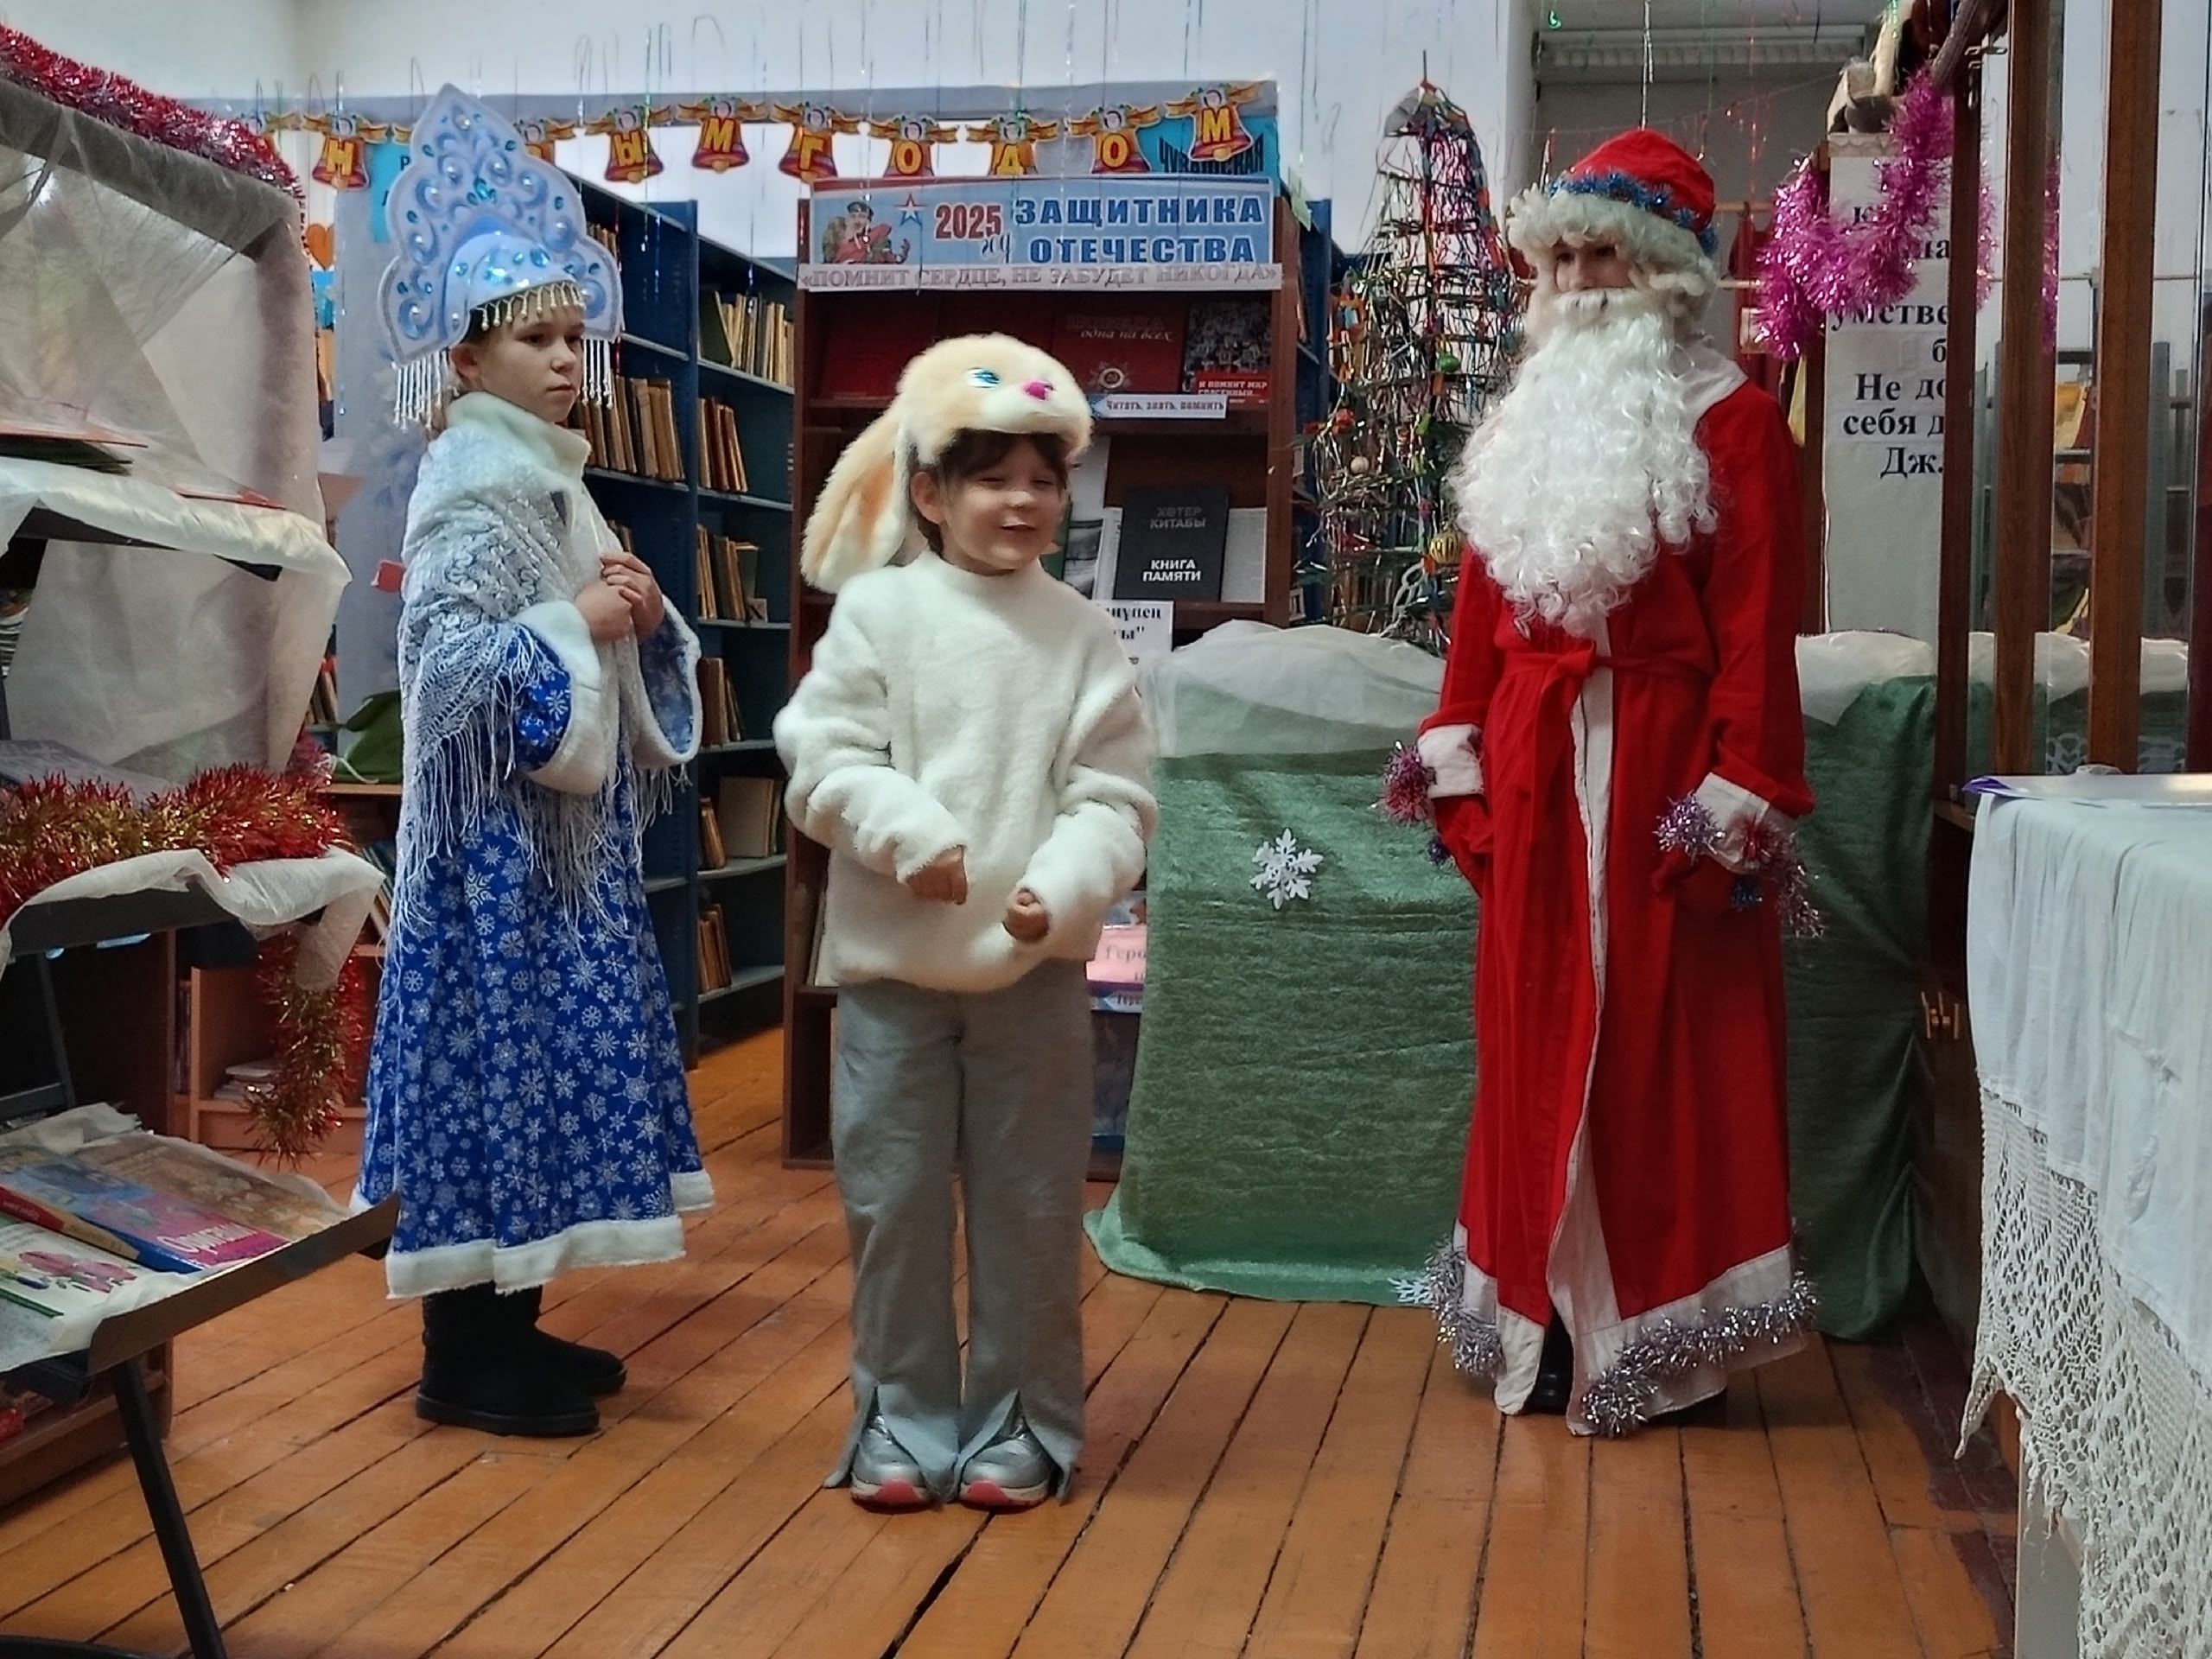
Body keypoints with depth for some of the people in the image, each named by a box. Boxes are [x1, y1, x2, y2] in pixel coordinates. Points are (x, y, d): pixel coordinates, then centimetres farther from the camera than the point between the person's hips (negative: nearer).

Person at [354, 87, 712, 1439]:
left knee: (546, 1051, 13)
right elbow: (447, 657, -24)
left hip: (564, 815, 10)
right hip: (499, 824, -10)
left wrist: (642, 615, -2)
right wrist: (578, 624, -21)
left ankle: (508, 1325, 24)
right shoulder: (475, 483, -13)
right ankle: (467, 1358, 5)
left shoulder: (547, 477, 15)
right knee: (496, 1050, -5)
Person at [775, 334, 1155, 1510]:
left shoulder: (1080, 633, 0)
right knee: (892, 1201, 8)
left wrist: (1063, 891, -19)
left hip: (1036, 969, 1)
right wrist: (907, 832, -21)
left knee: (1028, 1205, 9)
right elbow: (824, 759, -6)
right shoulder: (877, 611, -2)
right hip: (891, 962, -1)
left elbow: (1114, 797, -3)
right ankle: (902, 1419, 23)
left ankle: (1019, 1426, 23)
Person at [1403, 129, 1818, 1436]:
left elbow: (1758, 629, -10)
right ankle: (1545, 1317, 22)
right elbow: (1481, 605, 14)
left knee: (1661, 1051, 0)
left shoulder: (1733, 423, -4)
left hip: (1662, 774, -6)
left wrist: (1740, 798, -16)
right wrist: (1463, 760, 9)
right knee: (1538, 1045, 10)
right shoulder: (1532, 423, 15)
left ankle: (1662, 1341, 12)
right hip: (1536, 771, 6)